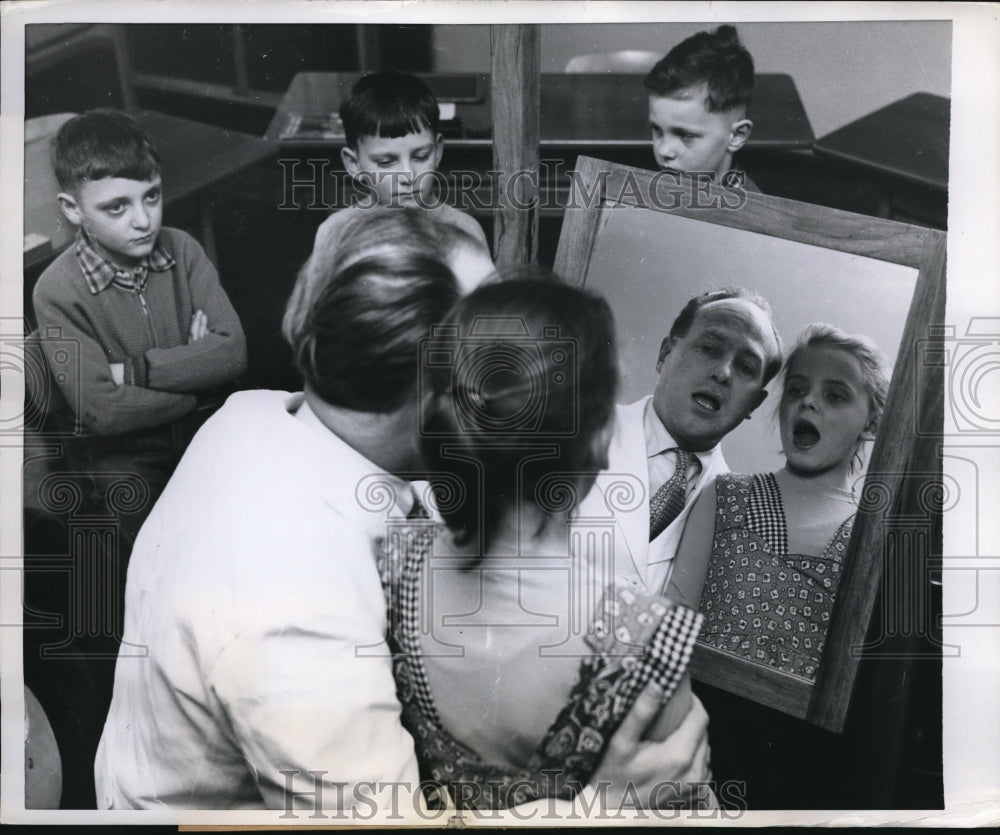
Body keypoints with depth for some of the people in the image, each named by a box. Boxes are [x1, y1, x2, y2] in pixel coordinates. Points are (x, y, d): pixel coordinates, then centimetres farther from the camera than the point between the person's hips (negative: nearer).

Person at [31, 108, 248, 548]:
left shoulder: (183, 250, -4)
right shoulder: (58, 292, -13)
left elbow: (233, 351, -12)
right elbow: (100, 411, -19)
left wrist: (136, 370, -17)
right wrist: (192, 367, -13)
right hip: (129, 458, -3)